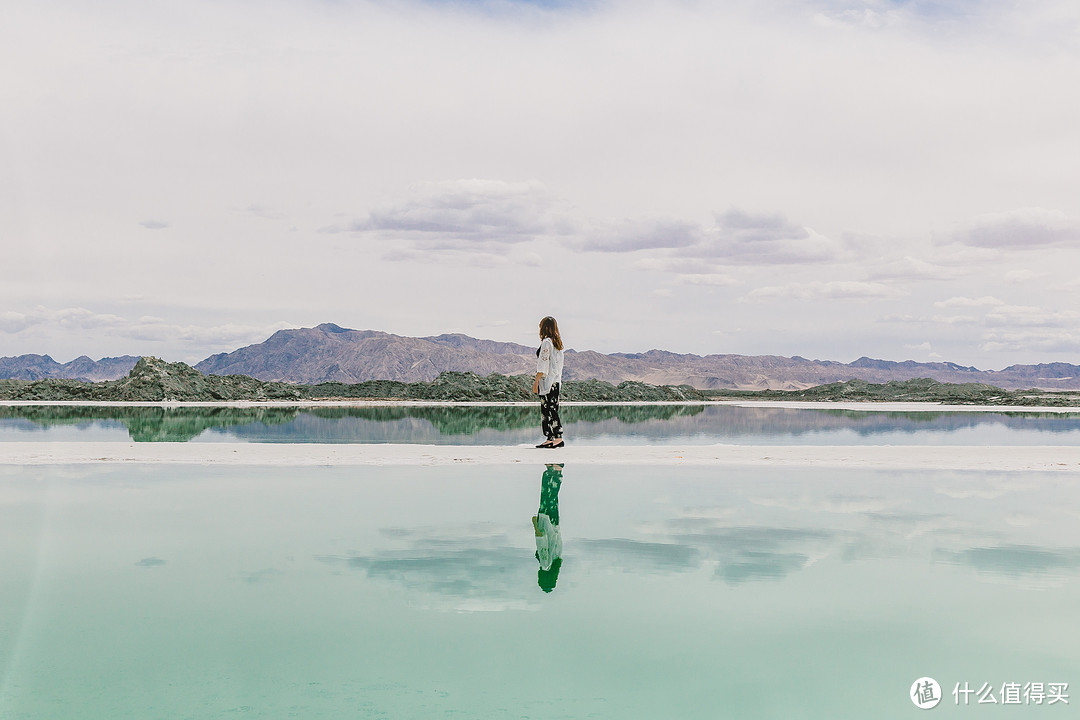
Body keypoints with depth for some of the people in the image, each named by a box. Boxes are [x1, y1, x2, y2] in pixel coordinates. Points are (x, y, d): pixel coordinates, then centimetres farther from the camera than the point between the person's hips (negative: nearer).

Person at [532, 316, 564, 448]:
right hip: (556, 380, 9)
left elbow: (543, 364, -15)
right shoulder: (557, 343, 15)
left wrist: (536, 381, -12)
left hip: (547, 380, -9)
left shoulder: (546, 342, -11)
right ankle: (550, 439, 10)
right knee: (547, 409, 10)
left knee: (549, 409, -8)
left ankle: (558, 437, -10)